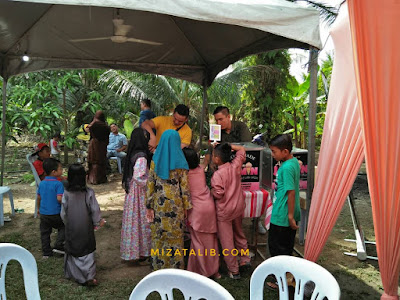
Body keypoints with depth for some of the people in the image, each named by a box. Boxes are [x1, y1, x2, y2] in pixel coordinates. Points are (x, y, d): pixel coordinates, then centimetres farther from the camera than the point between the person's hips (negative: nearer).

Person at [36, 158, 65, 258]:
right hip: (56, 213, -5)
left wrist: (39, 208, 26)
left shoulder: (42, 183, 3)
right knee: (63, 227, 16)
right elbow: (59, 198, -24)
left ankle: (46, 252, 22)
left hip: (43, 213, 5)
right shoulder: (58, 184, -17)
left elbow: (39, 197, 12)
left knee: (45, 233, 15)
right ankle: (58, 245, 6)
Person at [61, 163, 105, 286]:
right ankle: (89, 277, 2)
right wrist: (98, 221, 10)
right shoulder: (89, 192, -14)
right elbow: (95, 210, -7)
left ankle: (71, 273, 28)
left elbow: (63, 213, -2)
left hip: (71, 228, 2)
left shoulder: (66, 193, -9)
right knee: (88, 251, 7)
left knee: (72, 250, 18)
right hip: (86, 227, -1)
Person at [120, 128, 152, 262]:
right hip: (139, 192, -8)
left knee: (134, 220, 16)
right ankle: (140, 251, 16)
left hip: (132, 190, 9)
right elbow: (138, 177, -27)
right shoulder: (141, 157, -22)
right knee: (141, 220, 3)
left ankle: (133, 249, 29)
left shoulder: (133, 154, 6)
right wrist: (150, 183, -15)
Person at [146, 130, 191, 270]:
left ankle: (159, 266, 25)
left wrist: (149, 206, 5)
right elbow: (184, 185, -7)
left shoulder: (155, 160, -2)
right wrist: (186, 206, 3)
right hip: (175, 204, -2)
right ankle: (175, 266, 21)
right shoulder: (180, 162, -10)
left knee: (159, 236, 13)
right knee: (175, 236, 10)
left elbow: (150, 184, -1)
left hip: (159, 204, 3)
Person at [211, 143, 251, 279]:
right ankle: (245, 260, 34)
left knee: (227, 241, 6)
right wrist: (227, 146, 4)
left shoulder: (218, 174, -22)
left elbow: (218, 193, -23)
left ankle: (234, 271, 16)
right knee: (239, 234, 27)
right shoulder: (235, 165, -5)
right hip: (238, 207, 7)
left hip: (224, 211, -6)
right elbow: (241, 149, 9)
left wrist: (210, 190, -4)